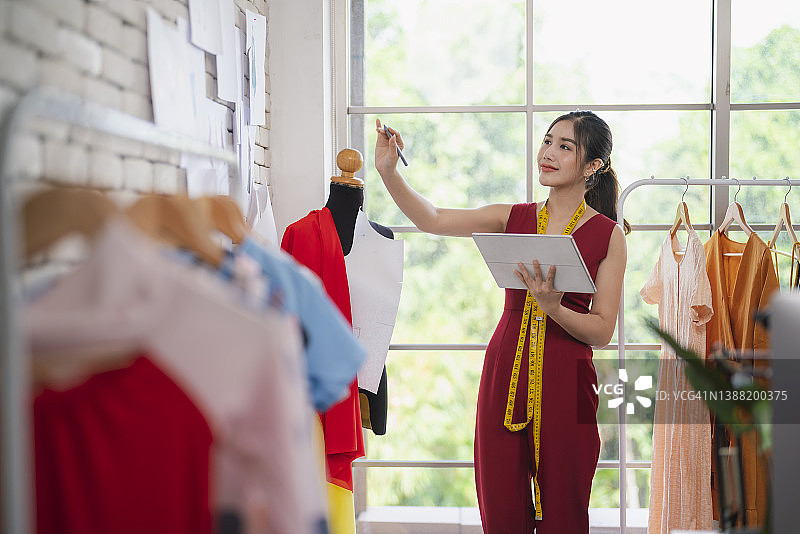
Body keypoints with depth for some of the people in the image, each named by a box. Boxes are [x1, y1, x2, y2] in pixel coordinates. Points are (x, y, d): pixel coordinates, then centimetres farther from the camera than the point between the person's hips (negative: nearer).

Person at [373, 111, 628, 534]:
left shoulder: (608, 235, -1)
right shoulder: (513, 218, 9)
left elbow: (602, 331, -3)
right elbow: (432, 219, 2)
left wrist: (552, 307, -19)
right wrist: (388, 172, -11)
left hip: (566, 384, -3)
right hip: (504, 375, 3)